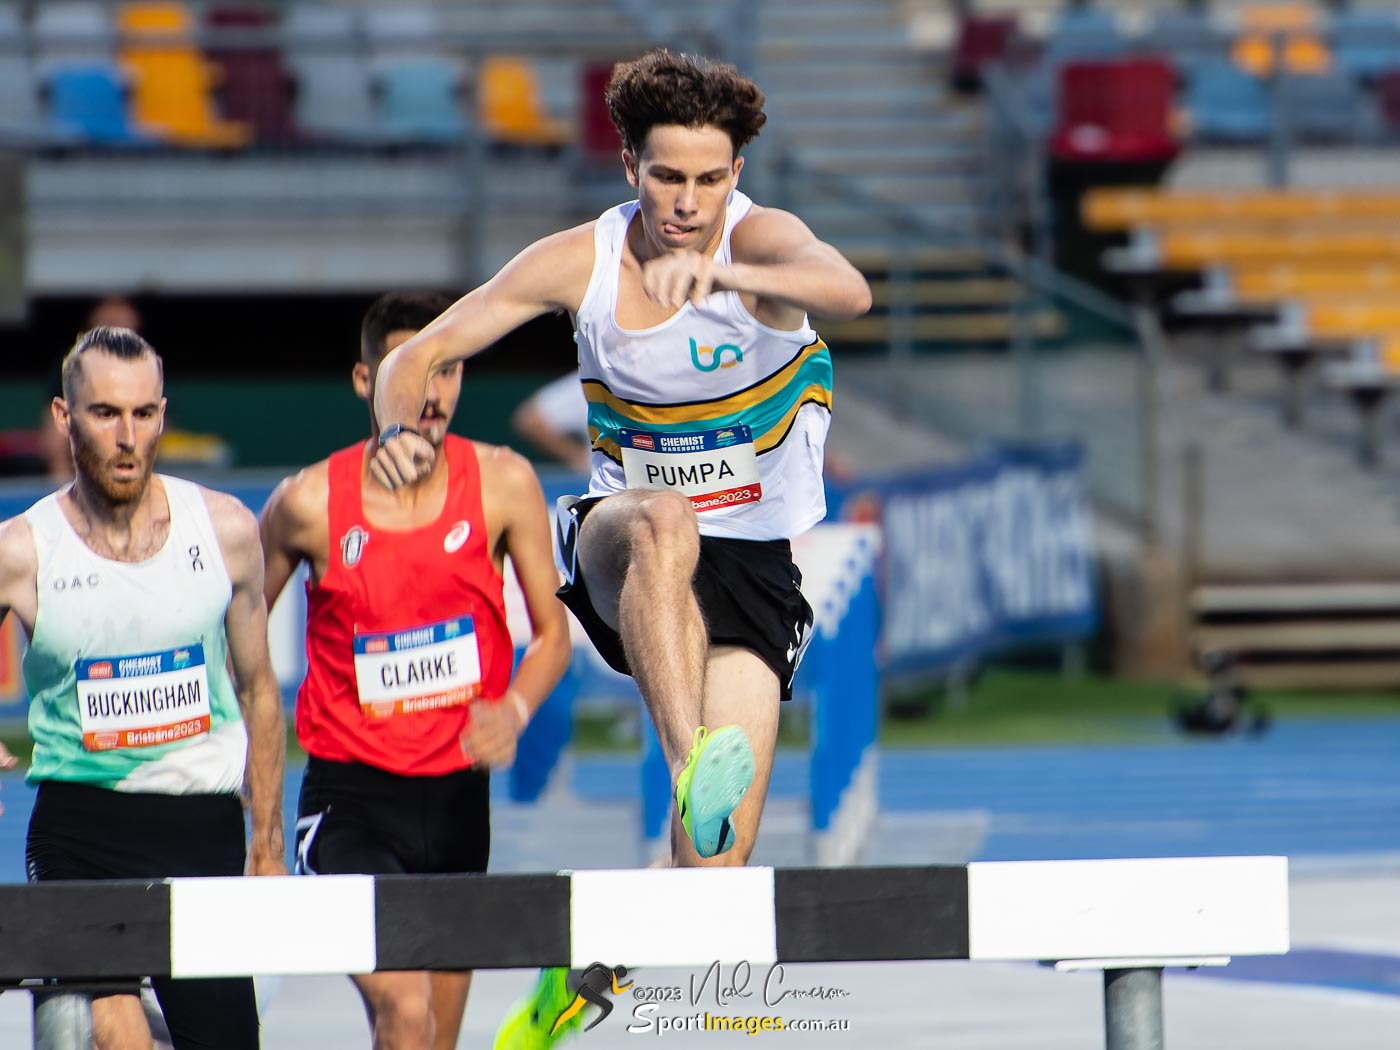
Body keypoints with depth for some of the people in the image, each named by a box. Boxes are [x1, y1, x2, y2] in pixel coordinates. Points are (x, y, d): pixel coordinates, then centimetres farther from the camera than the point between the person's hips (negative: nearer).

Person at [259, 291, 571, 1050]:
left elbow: (552, 635, 2)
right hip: (349, 796, -3)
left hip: (459, 791, 3)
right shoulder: (310, 503, -8)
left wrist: (513, 709, -18)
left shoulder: (503, 484, -4)